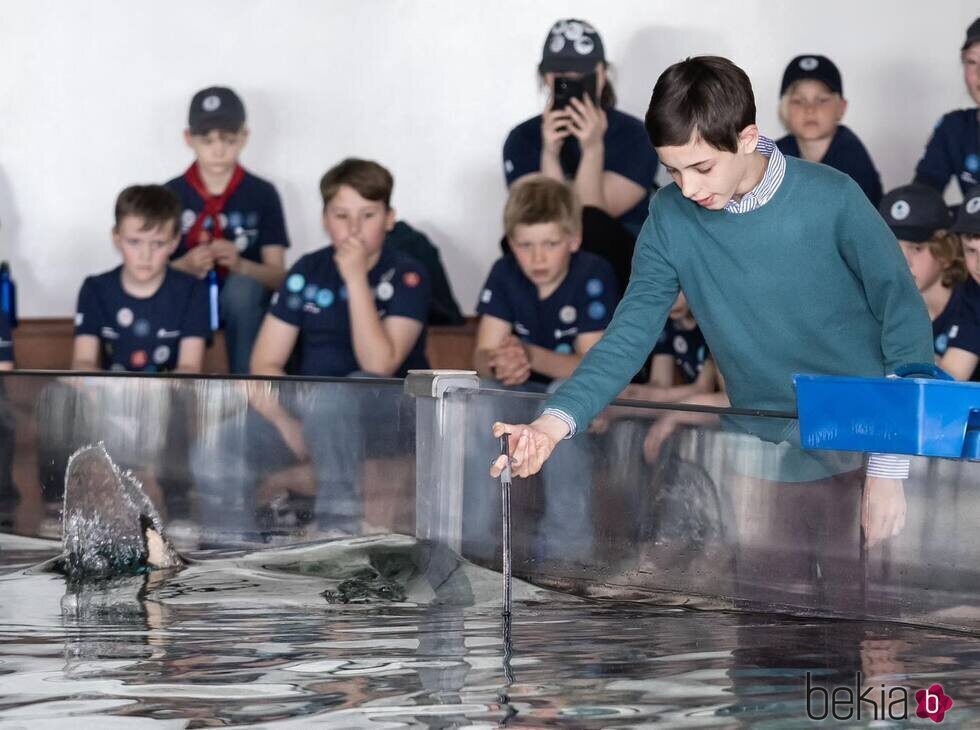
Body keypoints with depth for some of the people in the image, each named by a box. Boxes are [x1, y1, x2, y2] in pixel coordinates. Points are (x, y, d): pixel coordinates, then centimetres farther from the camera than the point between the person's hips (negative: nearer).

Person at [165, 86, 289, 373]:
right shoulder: (171, 194, 0)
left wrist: (240, 265, -24)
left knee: (242, 286, -35)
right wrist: (184, 266, -22)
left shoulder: (262, 194, -1)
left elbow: (278, 276, -4)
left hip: (242, 305, 0)